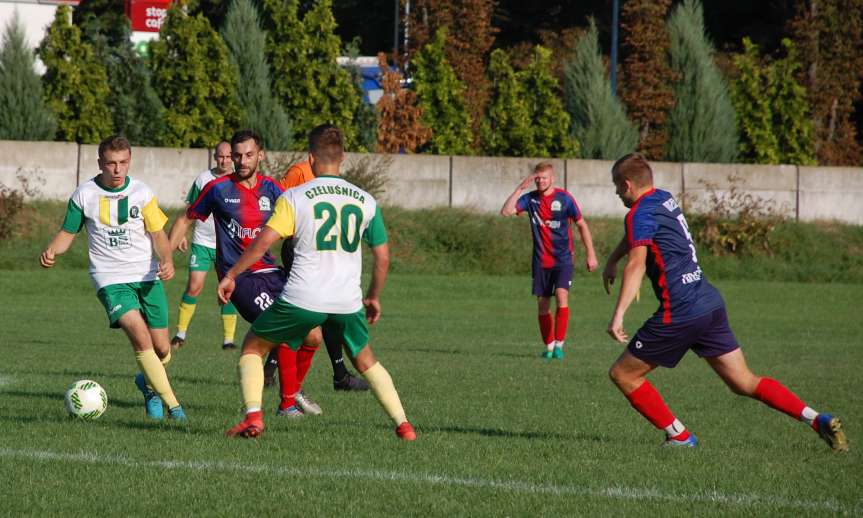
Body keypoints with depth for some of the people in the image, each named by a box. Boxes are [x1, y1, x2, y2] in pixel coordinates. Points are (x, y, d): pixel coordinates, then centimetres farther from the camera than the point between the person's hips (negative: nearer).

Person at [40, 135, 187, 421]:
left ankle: (148, 382, 38)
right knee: (140, 335, -24)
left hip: (148, 277, 2)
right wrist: (51, 250, -13)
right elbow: (68, 233, 9)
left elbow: (158, 234, 3)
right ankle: (172, 405, -20)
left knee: (161, 349, 2)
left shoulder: (142, 193, 0)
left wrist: (166, 260, -17)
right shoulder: (84, 194, -2)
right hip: (111, 279, -2)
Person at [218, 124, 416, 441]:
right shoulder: (365, 201, 7)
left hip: (302, 299, -3)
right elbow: (382, 257, 10)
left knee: (253, 346, 16)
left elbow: (263, 241, -12)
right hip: (348, 301, 3)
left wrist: (231, 276, -2)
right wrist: (373, 296, 25)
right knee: (366, 361, 25)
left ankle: (253, 417, -1)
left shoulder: (295, 198, -3)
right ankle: (403, 424, 16)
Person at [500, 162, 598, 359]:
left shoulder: (564, 198, -7)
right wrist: (520, 188, -16)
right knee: (542, 305, 5)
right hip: (541, 261, 3)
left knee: (561, 297, -20)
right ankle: (549, 346, 17)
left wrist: (590, 254, -3)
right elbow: (506, 211, -11)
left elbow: (582, 225, 0)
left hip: (563, 260, -3)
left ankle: (559, 345, -17)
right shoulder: (530, 199, 1)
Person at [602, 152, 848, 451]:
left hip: (681, 313, -9)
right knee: (744, 383, 8)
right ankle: (817, 420, -5)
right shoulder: (664, 199, 17)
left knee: (623, 374, 6)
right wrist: (612, 261, 49)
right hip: (710, 302, 9)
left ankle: (679, 437, 5)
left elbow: (637, 263, -24)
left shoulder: (640, 213, -9)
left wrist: (618, 314, -32)